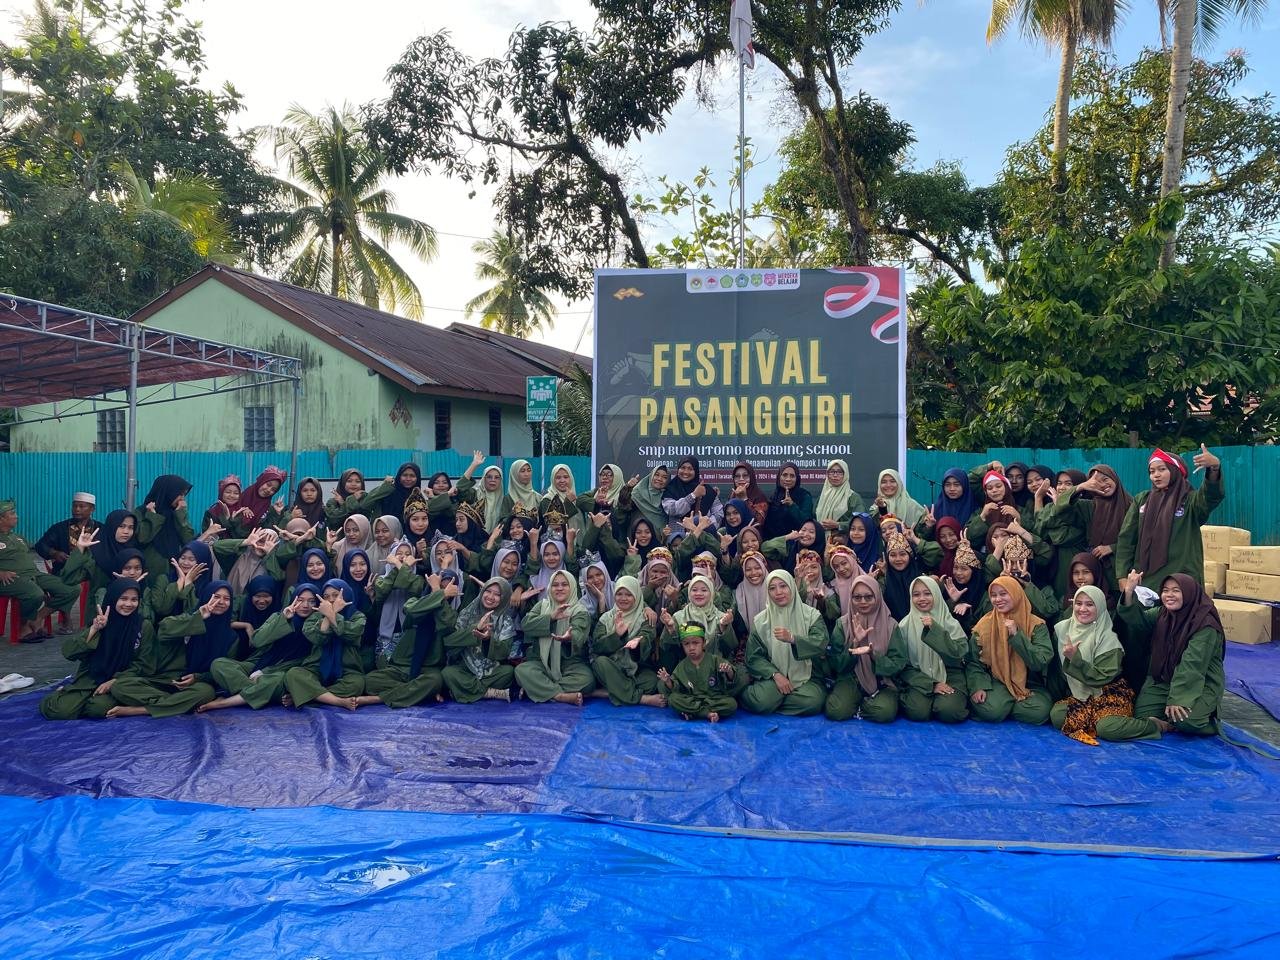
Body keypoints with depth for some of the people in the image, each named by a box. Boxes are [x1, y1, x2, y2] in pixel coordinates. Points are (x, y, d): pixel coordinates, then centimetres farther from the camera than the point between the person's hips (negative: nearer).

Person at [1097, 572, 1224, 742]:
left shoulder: (1205, 624, -16)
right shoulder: (1161, 614, 5)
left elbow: (1191, 664, -23)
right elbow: (1137, 620, -13)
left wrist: (1177, 698, -28)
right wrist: (1129, 592, -30)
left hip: (1201, 684, -5)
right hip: (1163, 680, 5)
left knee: (1183, 720, -30)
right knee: (1141, 715, -15)